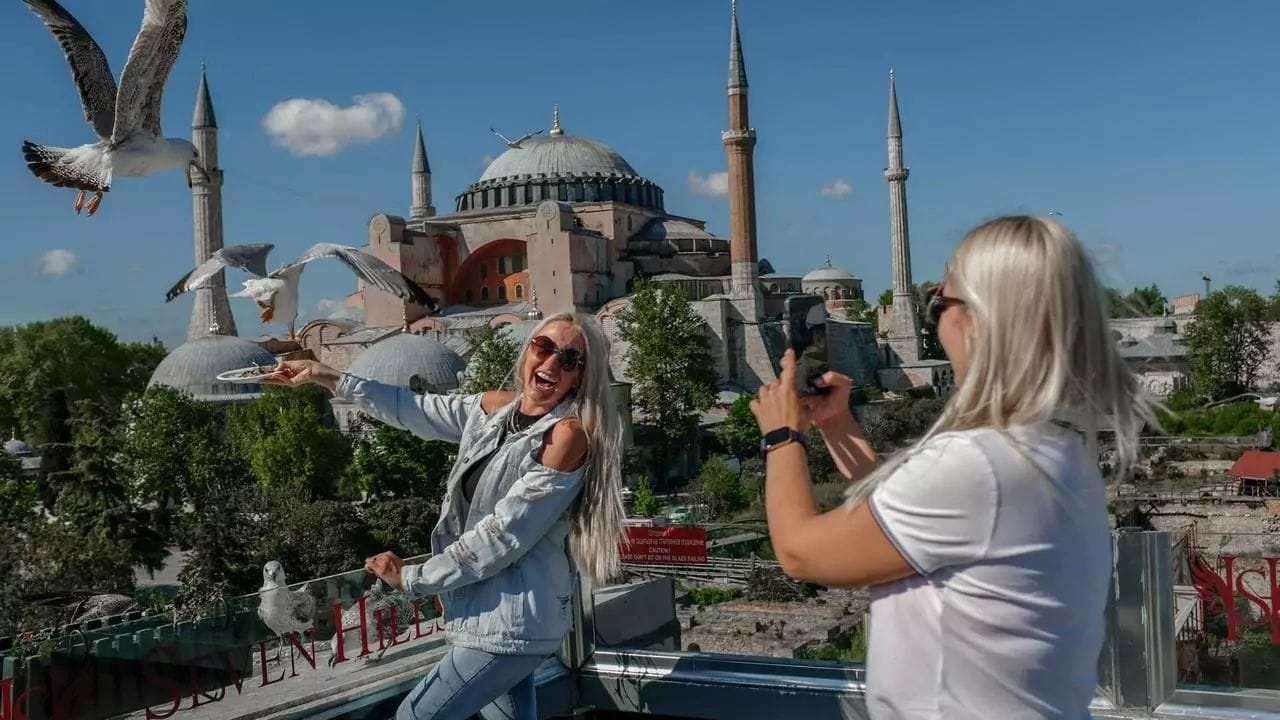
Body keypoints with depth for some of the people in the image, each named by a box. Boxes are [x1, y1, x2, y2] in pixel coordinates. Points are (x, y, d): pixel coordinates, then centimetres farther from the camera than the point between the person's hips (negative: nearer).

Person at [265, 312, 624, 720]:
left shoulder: (570, 434, -19)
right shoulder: (494, 409, 5)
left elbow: (503, 534, -19)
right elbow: (417, 411, 18)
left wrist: (413, 579, -11)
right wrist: (329, 378, 15)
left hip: (514, 621, -7)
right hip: (497, 614, 7)